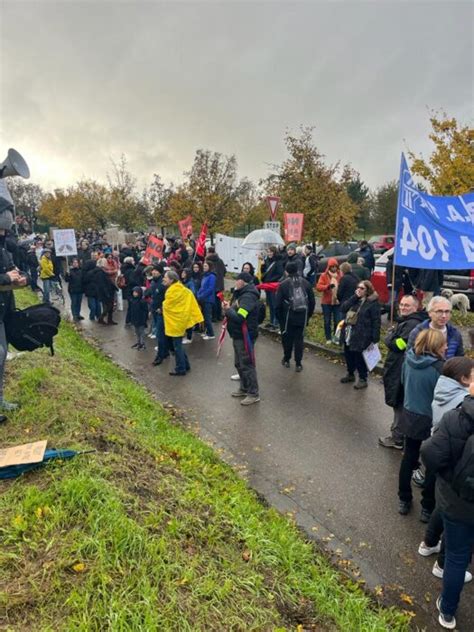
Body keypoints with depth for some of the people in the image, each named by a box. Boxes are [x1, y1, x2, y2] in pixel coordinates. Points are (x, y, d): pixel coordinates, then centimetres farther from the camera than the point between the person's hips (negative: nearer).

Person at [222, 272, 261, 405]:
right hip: (238, 335, 11)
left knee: (247, 365, -3)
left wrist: (228, 309, -13)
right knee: (239, 364, 19)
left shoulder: (248, 297, -21)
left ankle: (254, 394, 7)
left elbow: (239, 317, -28)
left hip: (245, 336, -11)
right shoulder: (241, 294, 13)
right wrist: (229, 307, -4)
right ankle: (244, 388, 33)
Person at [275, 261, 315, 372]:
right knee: (299, 339, 9)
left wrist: (280, 317, 5)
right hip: (302, 317, 3)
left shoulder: (283, 285, -8)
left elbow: (278, 304, -7)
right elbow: (312, 302, 8)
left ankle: (286, 359, 27)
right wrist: (308, 315, 15)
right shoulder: (306, 283, 4)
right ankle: (298, 363, 8)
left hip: (288, 317, -2)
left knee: (287, 338, 14)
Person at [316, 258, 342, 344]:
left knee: (337, 321, 1)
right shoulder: (324, 275, -3)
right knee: (327, 321, 7)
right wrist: (328, 286, -26)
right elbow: (318, 287, -12)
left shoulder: (340, 275, 1)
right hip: (326, 302, 0)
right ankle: (328, 338, 19)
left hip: (337, 302, 1)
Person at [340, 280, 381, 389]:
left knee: (360, 358, 3)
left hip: (361, 336, -7)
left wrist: (374, 339, -16)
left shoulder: (373, 303, -11)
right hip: (349, 334, 7)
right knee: (348, 355, 18)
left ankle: (363, 379, 20)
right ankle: (350, 374, 38)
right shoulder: (354, 300, 12)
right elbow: (343, 308, -3)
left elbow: (376, 322, -13)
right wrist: (355, 297, -11)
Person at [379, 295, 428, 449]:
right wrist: (393, 334, -3)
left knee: (399, 404, 0)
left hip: (401, 371, -11)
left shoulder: (412, 324, -21)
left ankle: (397, 439, 11)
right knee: (399, 403, 19)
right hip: (398, 368, 11)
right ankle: (397, 432, 31)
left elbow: (396, 345, -22)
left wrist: (390, 334, -6)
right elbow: (392, 342, 15)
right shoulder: (405, 321, 14)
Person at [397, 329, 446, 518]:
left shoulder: (408, 359, -7)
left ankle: (404, 501, 32)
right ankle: (427, 508, 24)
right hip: (432, 421, -5)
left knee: (408, 457, 19)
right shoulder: (438, 367, -25)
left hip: (410, 416, 5)